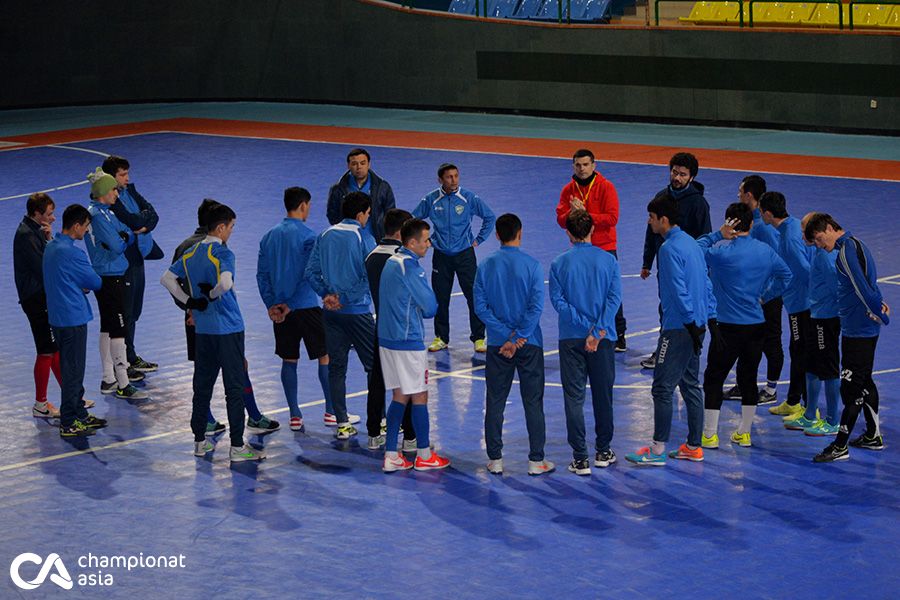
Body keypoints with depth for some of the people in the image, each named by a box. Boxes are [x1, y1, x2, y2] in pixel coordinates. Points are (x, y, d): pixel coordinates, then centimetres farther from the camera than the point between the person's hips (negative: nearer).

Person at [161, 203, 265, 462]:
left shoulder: (190, 253, 7)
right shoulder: (223, 253, -15)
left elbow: (167, 279, 11)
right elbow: (225, 283, -32)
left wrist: (189, 301, 6)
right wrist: (213, 294, -12)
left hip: (202, 330, 7)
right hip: (228, 329, -7)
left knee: (202, 385, 16)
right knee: (235, 388, 0)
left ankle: (200, 441, 22)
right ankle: (237, 446, 2)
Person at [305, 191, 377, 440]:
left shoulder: (324, 236, 6)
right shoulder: (363, 238, -9)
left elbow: (311, 272, 3)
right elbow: (369, 277, -17)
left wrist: (327, 294, -1)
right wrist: (345, 298, -11)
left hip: (331, 313, 5)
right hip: (357, 312, -5)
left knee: (336, 368, 9)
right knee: (374, 365, 7)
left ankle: (342, 424, 10)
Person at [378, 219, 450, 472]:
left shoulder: (392, 262, 11)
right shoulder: (410, 267, -18)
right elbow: (430, 307, -15)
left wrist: (417, 311, 4)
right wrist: (428, 309, 5)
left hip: (388, 339, 9)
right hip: (409, 342, -9)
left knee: (400, 397, 12)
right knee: (419, 397, 4)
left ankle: (391, 456, 9)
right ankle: (424, 456, 13)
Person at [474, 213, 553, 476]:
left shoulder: (485, 267, -1)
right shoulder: (532, 266, -8)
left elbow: (480, 307, -6)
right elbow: (536, 307, -14)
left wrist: (506, 336, -8)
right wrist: (518, 338, -12)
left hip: (497, 345, 2)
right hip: (530, 345, -2)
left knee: (495, 403, 10)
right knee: (533, 402, 6)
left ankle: (495, 459, 12)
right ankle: (536, 460, 7)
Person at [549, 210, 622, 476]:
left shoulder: (559, 263, -3)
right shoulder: (608, 260, -1)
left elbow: (557, 300, -9)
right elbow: (615, 297, -9)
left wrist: (585, 326, -11)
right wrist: (598, 331, -14)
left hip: (571, 339, -1)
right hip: (603, 339, 1)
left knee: (574, 397, 2)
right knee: (603, 394, 15)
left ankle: (581, 458, -2)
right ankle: (603, 451, 25)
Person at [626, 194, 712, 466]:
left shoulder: (669, 249, -17)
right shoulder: (691, 243, 12)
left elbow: (679, 291, -21)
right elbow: (706, 285, 16)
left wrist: (691, 324, -16)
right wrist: (702, 319, 16)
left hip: (678, 329, -10)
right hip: (695, 326, 10)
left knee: (662, 388, -4)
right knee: (690, 385, 14)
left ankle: (657, 450, -2)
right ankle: (693, 447, 19)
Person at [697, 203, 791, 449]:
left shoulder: (723, 251, -15)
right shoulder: (766, 251, 4)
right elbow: (785, 275, 17)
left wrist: (719, 234, -7)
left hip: (728, 327, -5)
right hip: (757, 326, 5)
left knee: (713, 378, 4)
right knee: (748, 378, 15)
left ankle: (709, 435, 5)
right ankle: (744, 433, 21)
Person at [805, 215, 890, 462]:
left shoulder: (846, 250, -18)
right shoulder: (855, 245, 15)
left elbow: (861, 286, -21)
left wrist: (879, 315, -11)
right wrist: (879, 302, 5)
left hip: (857, 329, -11)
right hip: (865, 329, 11)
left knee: (851, 388, -8)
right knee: (864, 382, 20)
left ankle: (840, 446, -7)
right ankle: (873, 436, 30)